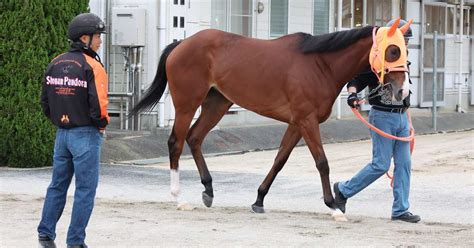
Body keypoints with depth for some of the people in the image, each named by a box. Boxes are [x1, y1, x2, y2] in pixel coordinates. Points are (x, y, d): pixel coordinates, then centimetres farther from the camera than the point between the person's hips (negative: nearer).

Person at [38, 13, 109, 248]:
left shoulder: (55, 64, 7)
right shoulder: (92, 66, -15)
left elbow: (45, 100, 9)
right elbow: (98, 103, -21)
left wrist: (58, 121, 16)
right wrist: (102, 124, -3)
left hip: (62, 133, 7)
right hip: (86, 135, -7)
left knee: (57, 185, 17)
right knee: (85, 190, 1)